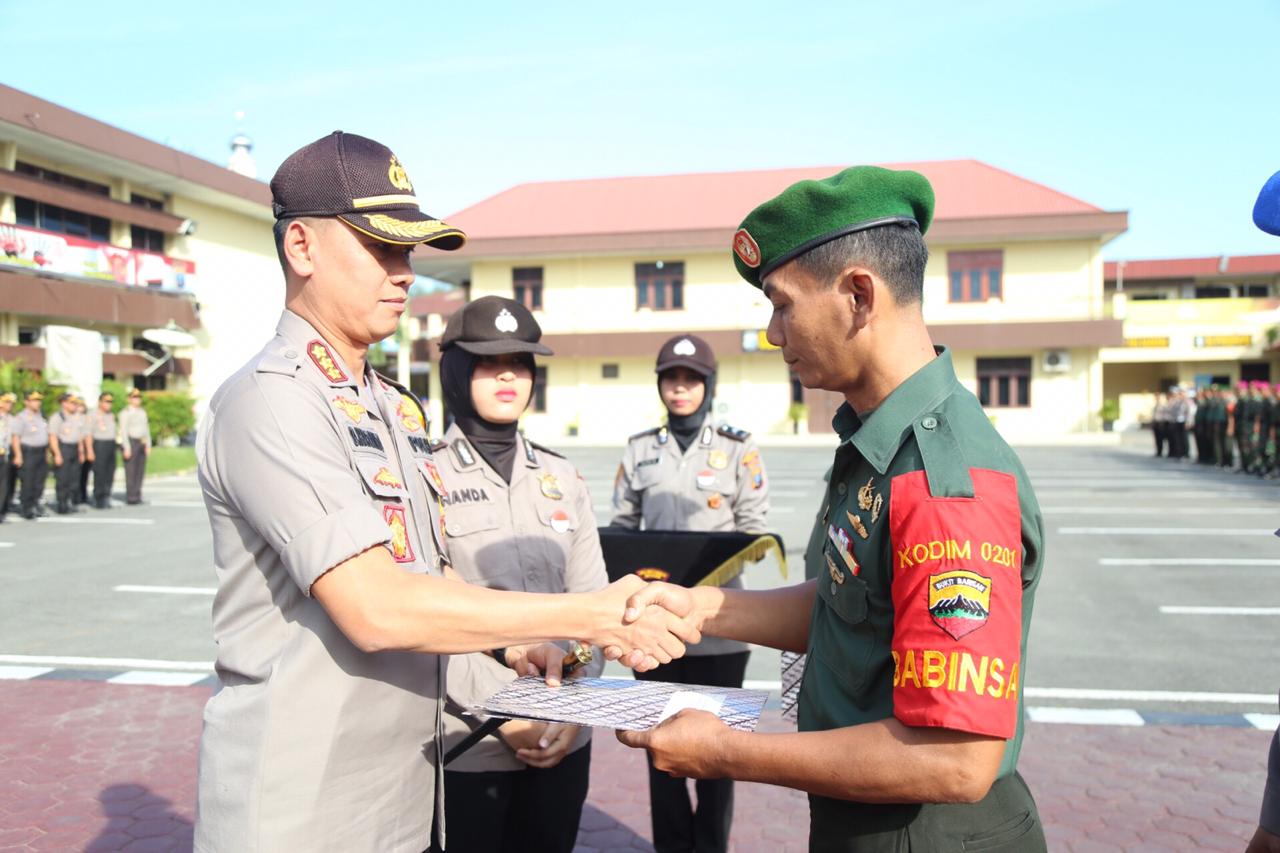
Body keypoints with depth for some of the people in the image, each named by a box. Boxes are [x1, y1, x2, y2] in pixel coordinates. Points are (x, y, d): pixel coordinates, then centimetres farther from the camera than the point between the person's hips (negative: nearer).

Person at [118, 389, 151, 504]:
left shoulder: (142, 412, 15)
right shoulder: (125, 412, -7)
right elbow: (123, 430, -12)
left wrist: (148, 445, 9)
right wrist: (126, 448, -18)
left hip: (141, 443, 7)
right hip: (130, 442, -7)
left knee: (140, 470, 5)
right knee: (131, 471, -6)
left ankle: (137, 496, 11)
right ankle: (130, 498, -3)